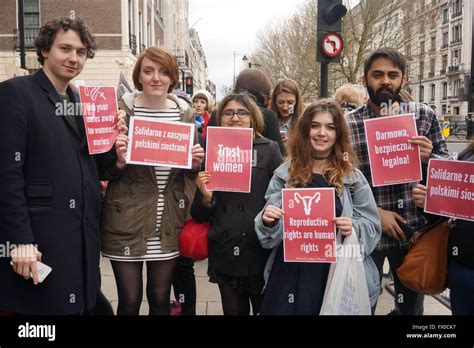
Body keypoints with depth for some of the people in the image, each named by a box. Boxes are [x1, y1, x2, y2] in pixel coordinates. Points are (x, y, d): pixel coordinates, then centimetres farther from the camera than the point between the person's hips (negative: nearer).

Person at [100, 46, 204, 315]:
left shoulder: (185, 115, 5)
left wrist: (195, 164, -7)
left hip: (169, 223, 3)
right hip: (126, 221, -2)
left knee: (160, 298, 14)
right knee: (129, 301, 7)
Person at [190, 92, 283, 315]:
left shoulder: (269, 150, -1)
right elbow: (200, 216, 7)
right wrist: (206, 197, -12)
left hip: (262, 253, -2)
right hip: (225, 257, 2)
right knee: (233, 311, 16)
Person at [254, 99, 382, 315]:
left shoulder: (352, 177, 0)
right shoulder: (285, 173, 3)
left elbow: (372, 226, 3)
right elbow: (269, 235, 7)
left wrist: (354, 228, -17)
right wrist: (268, 220, -15)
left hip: (336, 275, -1)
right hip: (289, 274, 1)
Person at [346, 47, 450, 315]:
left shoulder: (425, 115, -1)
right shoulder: (347, 124, -6)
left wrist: (428, 158, -17)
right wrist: (375, 212, -13)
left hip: (415, 229, 2)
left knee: (411, 304, 19)